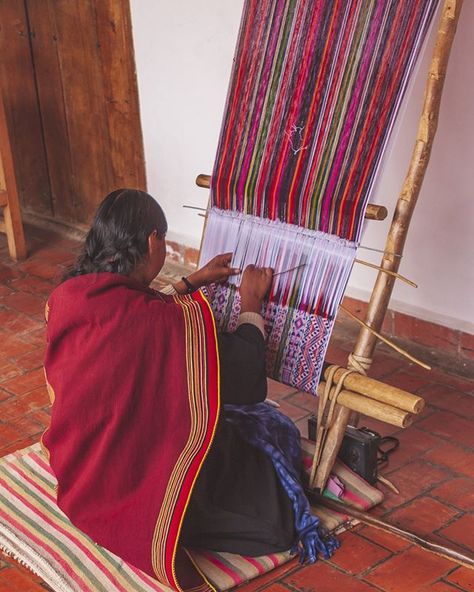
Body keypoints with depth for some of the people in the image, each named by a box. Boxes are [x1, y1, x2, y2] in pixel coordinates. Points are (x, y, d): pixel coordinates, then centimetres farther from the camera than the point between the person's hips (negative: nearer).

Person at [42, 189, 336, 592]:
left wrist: (192, 283, 17)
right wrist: (252, 304, 4)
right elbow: (242, 370, -13)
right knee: (275, 432, 12)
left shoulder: (65, 297, -11)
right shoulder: (175, 321, -31)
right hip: (141, 490, -7)